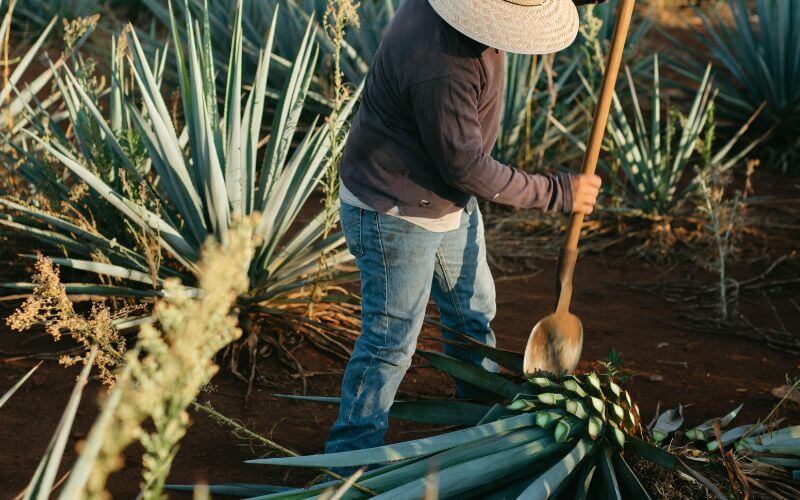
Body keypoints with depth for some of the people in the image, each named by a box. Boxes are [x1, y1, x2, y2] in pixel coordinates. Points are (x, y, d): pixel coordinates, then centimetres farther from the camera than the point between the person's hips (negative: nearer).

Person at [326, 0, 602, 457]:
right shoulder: (440, 66, -35)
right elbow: (468, 169, -27)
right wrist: (556, 193, -18)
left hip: (452, 203, 10)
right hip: (394, 213, -10)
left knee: (473, 311, 23)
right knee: (390, 342, 0)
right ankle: (352, 456, 16)